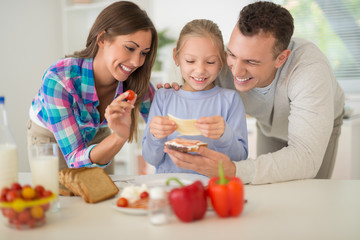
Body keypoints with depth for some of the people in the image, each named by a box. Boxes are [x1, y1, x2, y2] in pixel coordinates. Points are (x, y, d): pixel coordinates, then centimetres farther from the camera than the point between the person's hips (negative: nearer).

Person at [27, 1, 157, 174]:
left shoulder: (135, 80, -26)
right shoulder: (58, 80, -39)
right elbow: (76, 160, -40)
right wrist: (119, 137, -57)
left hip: (96, 134, 3)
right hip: (49, 136, -3)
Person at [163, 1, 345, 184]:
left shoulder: (310, 69, -45)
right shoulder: (224, 62, -35)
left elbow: (306, 159, -50)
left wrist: (233, 171, -62)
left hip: (319, 126, -2)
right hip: (268, 127, 2)